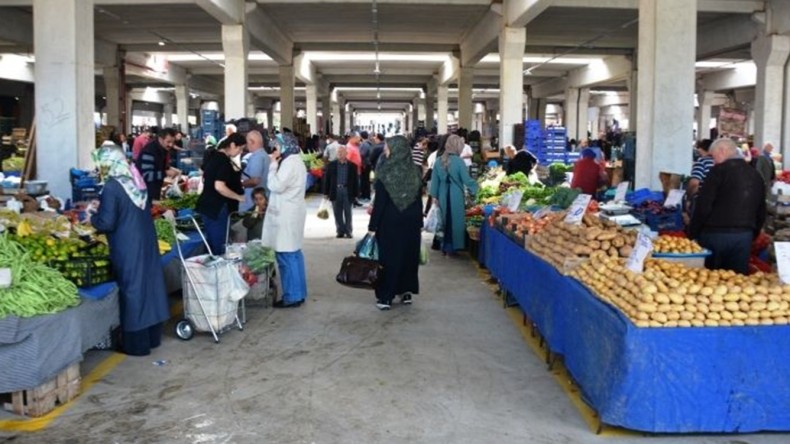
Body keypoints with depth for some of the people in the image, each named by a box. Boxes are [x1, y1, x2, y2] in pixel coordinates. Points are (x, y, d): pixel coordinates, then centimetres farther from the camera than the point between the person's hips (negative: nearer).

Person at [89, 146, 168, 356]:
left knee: (132, 289, 2)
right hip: (146, 241, 7)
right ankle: (152, 336, 26)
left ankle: (136, 344, 12)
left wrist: (92, 218, 4)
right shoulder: (136, 180, 6)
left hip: (128, 247, -7)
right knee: (147, 283, 14)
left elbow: (107, 222, -17)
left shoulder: (112, 187, -17)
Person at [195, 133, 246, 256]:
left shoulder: (214, 157, 10)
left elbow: (205, 178, 23)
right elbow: (219, 187, -27)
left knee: (211, 244, 17)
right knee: (218, 246, -1)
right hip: (216, 207, -9)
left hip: (207, 204, 10)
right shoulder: (225, 161, -19)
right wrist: (239, 197, -17)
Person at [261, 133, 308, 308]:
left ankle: (292, 296, 0)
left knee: (286, 255, -5)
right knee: (293, 254, 13)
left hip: (286, 215, -11)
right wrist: (277, 163, 9)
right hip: (290, 213, 11)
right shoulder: (294, 161, 17)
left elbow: (276, 185, -20)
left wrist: (273, 164, -11)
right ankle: (298, 293, 19)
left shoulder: (290, 162, -16)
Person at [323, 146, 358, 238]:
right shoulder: (332, 165, 7)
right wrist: (326, 192, 2)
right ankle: (340, 231, 14)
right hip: (335, 191, 2)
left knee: (347, 213, 2)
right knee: (337, 213, 5)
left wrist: (355, 194, 0)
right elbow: (327, 179, 6)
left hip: (347, 192, -2)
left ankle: (348, 231, 10)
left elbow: (355, 181, 3)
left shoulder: (352, 166, 2)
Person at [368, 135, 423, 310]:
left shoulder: (385, 174, -15)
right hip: (411, 222, 4)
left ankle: (385, 297, 5)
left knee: (389, 257, 3)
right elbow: (419, 200, 5)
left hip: (390, 223, -4)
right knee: (409, 255, 15)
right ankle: (407, 292, 22)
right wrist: (419, 223, 13)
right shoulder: (414, 173, 0)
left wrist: (372, 226, -9)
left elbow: (379, 203, -15)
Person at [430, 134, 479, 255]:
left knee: (445, 220, 16)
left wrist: (435, 196, 13)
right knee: (455, 220, 7)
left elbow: (435, 180, 5)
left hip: (443, 195, 5)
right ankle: (452, 247, 12)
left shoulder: (439, 161, 1)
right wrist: (477, 187, 5)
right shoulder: (459, 161, -13)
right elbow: (466, 180, -11)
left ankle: (445, 246, 23)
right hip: (456, 195, -4)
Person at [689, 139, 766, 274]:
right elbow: (761, 214, 18)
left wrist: (692, 234, -4)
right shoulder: (756, 175, 13)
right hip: (744, 237, 6)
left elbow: (703, 206, -12)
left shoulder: (719, 170, -7)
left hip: (716, 234, -6)